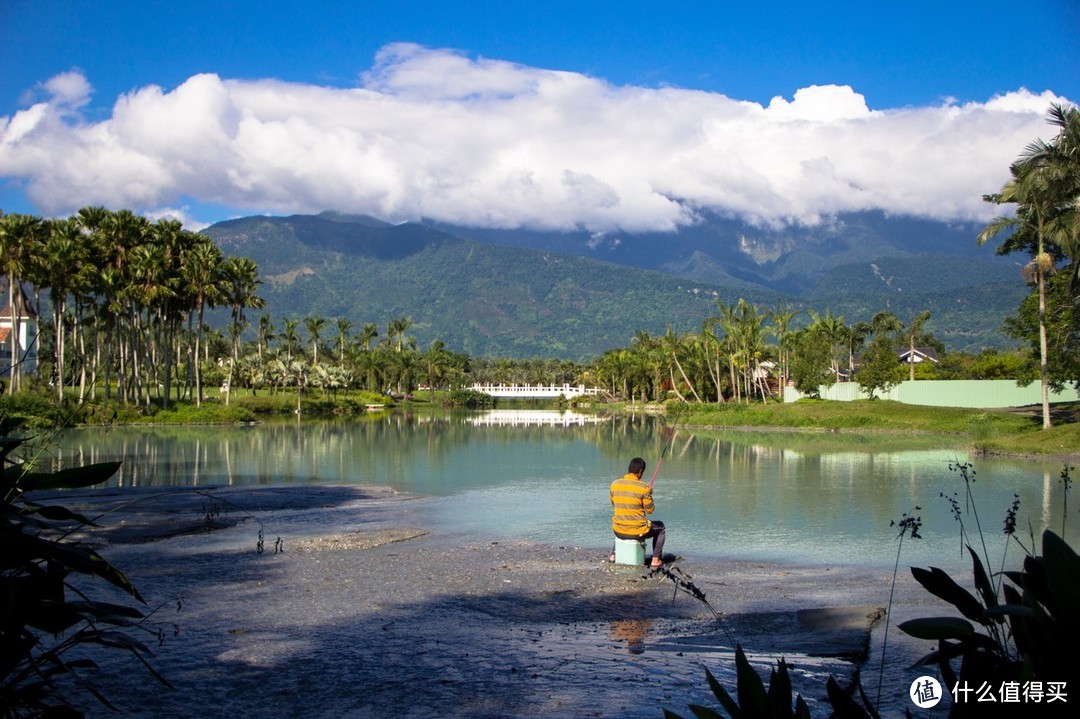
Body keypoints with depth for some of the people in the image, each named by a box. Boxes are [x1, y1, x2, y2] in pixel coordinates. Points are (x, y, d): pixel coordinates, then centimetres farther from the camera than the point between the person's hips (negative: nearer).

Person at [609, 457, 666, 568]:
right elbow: (650, 510, -6)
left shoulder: (614, 484, -2)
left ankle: (614, 555, 35)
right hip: (638, 532, -4)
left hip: (618, 532, 4)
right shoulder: (643, 487, -15)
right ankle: (656, 560, 20)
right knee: (660, 527, 24)